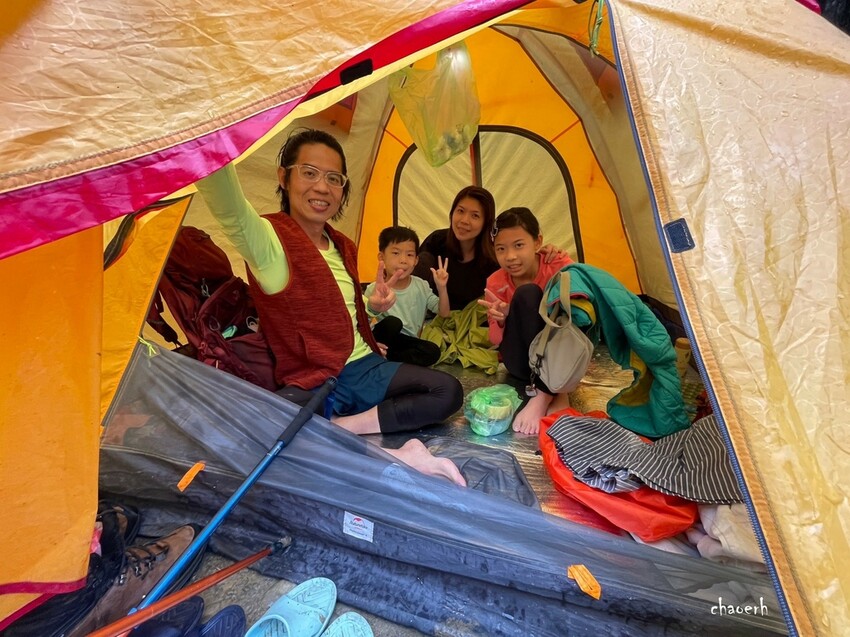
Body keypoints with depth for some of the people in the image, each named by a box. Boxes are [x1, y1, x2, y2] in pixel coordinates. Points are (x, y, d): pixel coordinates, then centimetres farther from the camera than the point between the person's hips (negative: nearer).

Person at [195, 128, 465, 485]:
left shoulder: (343, 247, 9)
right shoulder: (269, 239, -12)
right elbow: (230, 209, -38)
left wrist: (373, 305, 3)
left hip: (364, 367, 7)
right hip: (312, 385, -6)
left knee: (448, 392, -7)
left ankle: (343, 426, -13)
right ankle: (395, 454, -21)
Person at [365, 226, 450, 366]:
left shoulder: (421, 286, -1)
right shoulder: (374, 290, -12)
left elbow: (444, 313, 0)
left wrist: (442, 288, -16)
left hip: (406, 341, 4)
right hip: (383, 342, -4)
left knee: (433, 351, -24)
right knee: (393, 323, -34)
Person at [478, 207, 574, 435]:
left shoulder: (560, 266, -11)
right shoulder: (495, 284, -8)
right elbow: (496, 341, -3)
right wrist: (501, 321, -25)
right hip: (522, 361, 0)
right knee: (526, 295, -29)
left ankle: (543, 396, -29)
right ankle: (554, 391, -29)